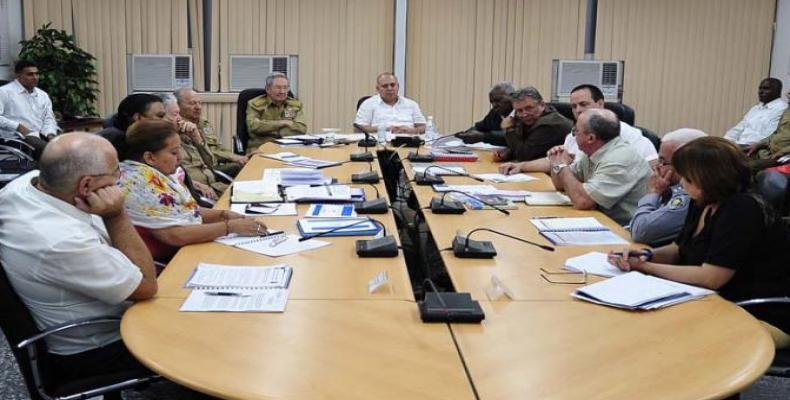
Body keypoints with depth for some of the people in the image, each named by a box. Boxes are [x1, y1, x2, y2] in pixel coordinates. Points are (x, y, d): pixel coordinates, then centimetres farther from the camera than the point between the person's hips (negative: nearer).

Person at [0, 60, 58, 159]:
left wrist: (51, 135, -4)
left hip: (41, 135, 6)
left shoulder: (43, 95, 20)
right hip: (18, 136, -6)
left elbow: (49, 119, 16)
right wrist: (18, 127, -14)